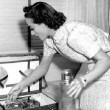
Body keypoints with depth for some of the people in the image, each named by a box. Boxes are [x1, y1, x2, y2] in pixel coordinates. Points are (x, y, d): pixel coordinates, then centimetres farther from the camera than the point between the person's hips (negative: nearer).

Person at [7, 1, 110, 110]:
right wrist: (21, 85, 1)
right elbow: (43, 67, 5)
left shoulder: (74, 34, -34)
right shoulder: (49, 40, -8)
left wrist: (83, 80, -45)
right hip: (91, 66, 7)